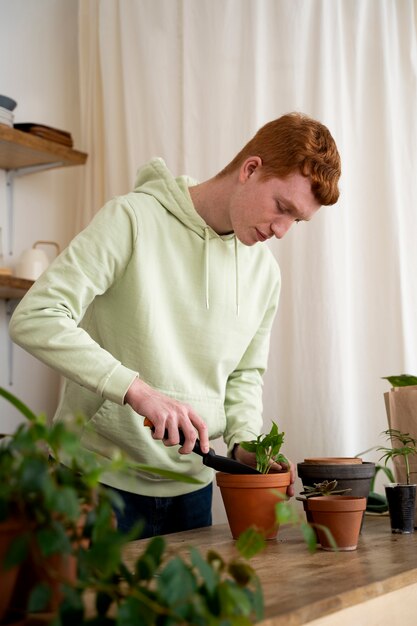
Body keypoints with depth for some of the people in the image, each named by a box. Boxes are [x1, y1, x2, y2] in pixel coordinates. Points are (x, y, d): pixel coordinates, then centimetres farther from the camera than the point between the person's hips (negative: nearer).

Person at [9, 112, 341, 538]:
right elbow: (34, 318, -21)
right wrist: (136, 388, -30)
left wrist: (244, 441, -5)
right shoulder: (133, 219, -14)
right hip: (102, 478, -5)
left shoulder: (264, 271, 6)